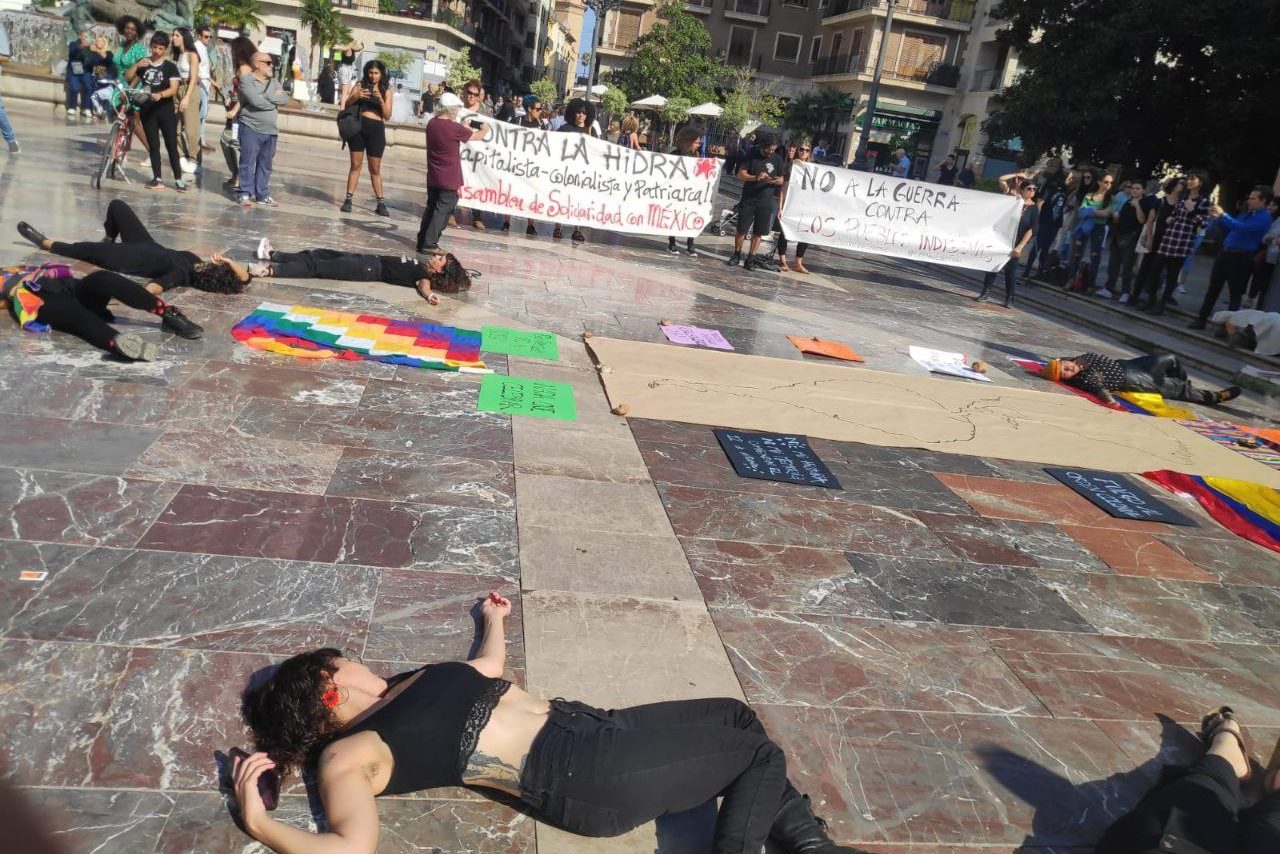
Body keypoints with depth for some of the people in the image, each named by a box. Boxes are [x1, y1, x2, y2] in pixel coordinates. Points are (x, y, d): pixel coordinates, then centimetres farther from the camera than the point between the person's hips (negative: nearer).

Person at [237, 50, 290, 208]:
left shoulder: (274, 82, 15)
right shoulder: (246, 79, -5)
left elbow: (285, 99, -1)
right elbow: (255, 101, -19)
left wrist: (266, 96, -12)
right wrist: (274, 101, -4)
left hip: (270, 130, 6)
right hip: (251, 128, -6)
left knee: (265, 164, 9)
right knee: (248, 163, -3)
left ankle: (263, 194, 16)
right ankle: (245, 194, 2)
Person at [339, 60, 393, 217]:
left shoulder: (386, 91, 5)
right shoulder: (360, 85, 6)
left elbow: (388, 115, -3)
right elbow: (346, 105, 2)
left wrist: (381, 100, -19)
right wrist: (355, 97, -17)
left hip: (376, 129, -1)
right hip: (358, 127, 1)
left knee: (375, 169, 5)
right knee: (355, 165, 2)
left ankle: (380, 203, 9)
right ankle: (348, 199, 5)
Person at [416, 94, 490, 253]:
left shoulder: (432, 124, 2)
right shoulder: (454, 128, -17)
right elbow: (478, 136, -3)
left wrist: (464, 127, 27)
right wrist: (484, 129, 18)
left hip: (433, 177, 7)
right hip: (449, 179, -7)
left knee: (431, 208, 16)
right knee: (443, 210, -1)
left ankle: (422, 240, 19)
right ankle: (429, 243, -3)